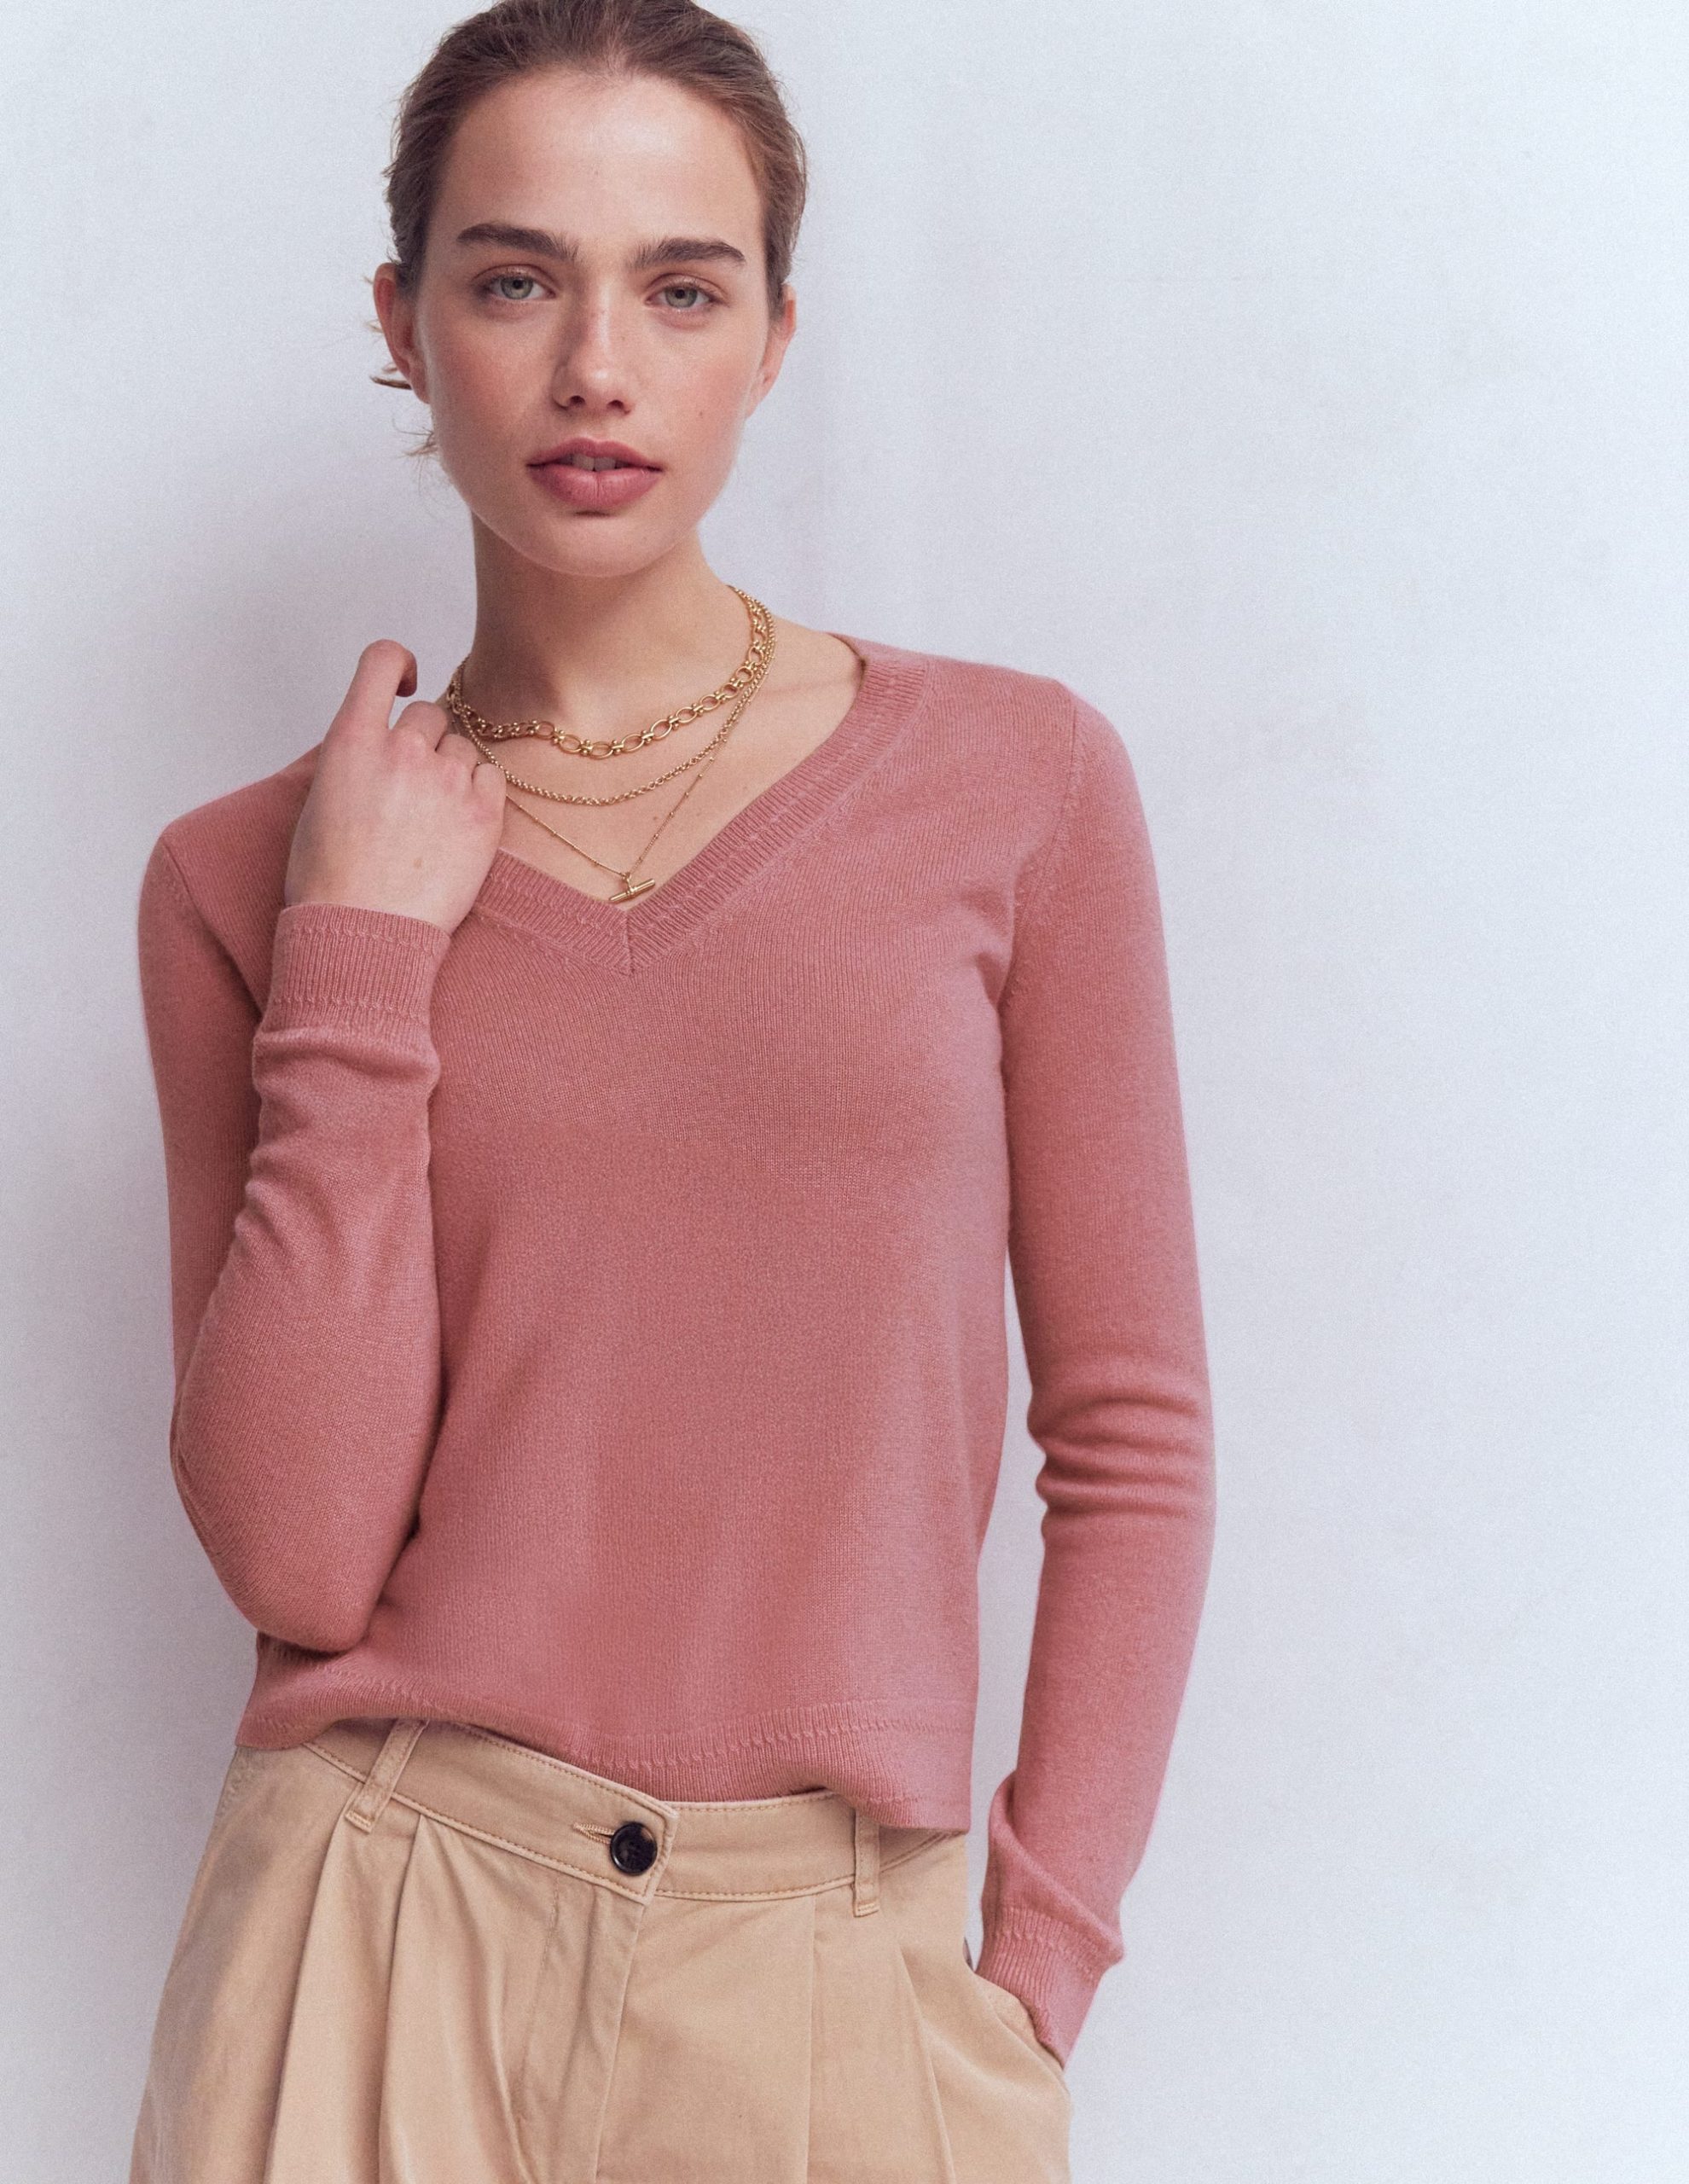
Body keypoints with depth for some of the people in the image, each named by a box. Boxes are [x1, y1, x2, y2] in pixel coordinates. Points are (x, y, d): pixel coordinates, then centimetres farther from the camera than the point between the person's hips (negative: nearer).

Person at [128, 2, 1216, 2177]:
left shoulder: (1013, 779, -1)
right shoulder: (252, 876, 1)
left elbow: (1129, 1436, 1)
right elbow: (297, 1556, -7)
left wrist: (1029, 1981, -4)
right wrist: (358, 974, -11)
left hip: (838, 1972, 0)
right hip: (386, 1938, 1)